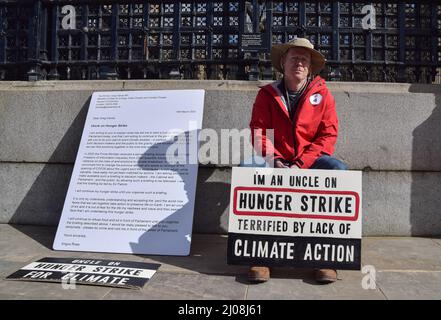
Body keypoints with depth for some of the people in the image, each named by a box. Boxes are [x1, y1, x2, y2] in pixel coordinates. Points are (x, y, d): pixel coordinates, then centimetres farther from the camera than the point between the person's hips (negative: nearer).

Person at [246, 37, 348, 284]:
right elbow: (259, 132, 1)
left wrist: (300, 165, -15)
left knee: (339, 170, -30)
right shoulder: (268, 94, 6)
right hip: (277, 160, 0)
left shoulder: (322, 93, 5)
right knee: (249, 169, -31)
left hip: (310, 160, 1)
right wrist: (275, 161, -16)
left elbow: (328, 135, -2)